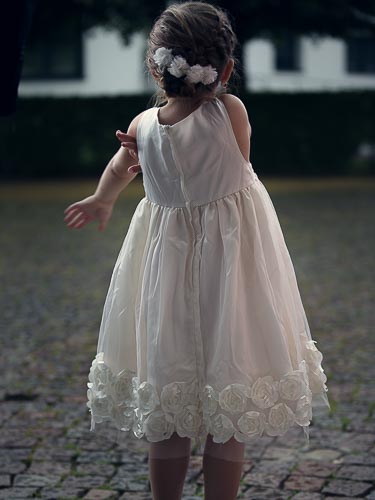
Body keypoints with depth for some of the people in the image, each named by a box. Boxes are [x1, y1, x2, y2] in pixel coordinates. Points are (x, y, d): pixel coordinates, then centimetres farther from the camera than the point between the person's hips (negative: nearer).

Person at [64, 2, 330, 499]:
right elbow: (238, 169, 2)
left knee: (166, 413, 14)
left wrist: (102, 200, 38)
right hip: (232, 261, -3)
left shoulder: (142, 126, -6)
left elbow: (118, 167, 15)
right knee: (230, 397, 7)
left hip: (167, 249, 3)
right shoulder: (231, 110, -15)